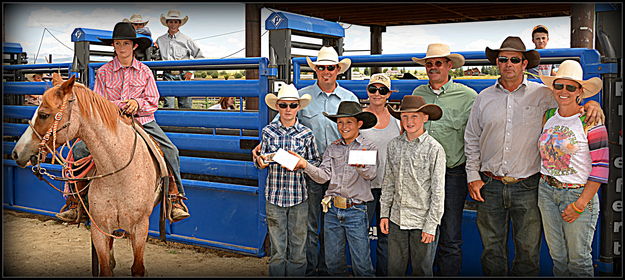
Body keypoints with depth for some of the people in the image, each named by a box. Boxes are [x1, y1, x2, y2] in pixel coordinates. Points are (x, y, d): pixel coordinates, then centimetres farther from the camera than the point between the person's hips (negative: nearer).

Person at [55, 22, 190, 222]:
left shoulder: (144, 71, 6)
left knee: (170, 151, -21)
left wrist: (137, 103, -15)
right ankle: (75, 203, -7)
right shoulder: (104, 72, 5)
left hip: (142, 121, 0)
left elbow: (153, 103, 6)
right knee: (80, 149, -17)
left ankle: (175, 199, -12)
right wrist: (117, 106, -14)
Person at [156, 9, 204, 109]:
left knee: (185, 106, -3)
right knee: (168, 105, -7)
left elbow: (200, 57, 9)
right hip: (168, 76, 1)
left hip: (183, 76, -1)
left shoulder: (186, 39, 8)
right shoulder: (160, 40, 14)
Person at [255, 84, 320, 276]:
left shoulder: (306, 133, 1)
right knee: (277, 248, 5)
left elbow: (315, 161, 6)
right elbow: (261, 163, 10)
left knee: (298, 247, 6)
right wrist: (260, 161, -12)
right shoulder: (268, 131, 4)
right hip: (274, 195, 0)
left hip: (299, 196, 0)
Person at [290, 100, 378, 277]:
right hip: (332, 210, 4)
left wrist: (360, 166, -37)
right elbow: (323, 176, 1)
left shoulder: (368, 147, 0)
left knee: (362, 265, 1)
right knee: (332, 262, 12)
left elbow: (371, 174, -15)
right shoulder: (332, 148, 11)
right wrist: (306, 166, -17)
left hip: (356, 211, -4)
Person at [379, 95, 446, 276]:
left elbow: (438, 191, -8)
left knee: (422, 270, 10)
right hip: (397, 219, 4)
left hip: (422, 221, -3)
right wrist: (384, 213, 8)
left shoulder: (434, 149, -8)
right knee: (394, 269, 11)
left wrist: (431, 226, -10)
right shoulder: (393, 146, 4)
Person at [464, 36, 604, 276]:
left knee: (528, 250, 7)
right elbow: (472, 140, 10)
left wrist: (591, 104, -10)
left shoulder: (541, 94, 2)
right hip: (490, 186, 1)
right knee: (492, 249, 11)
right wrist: (473, 177, 4)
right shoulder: (484, 97, 7)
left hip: (527, 187, -1)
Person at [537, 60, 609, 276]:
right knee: (557, 257, 15)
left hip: (579, 194, -5)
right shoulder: (548, 117, 5)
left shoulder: (590, 121, -11)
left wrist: (580, 204, -15)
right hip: (546, 191, 5)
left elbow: (601, 167, -12)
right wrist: (544, 182, 9)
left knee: (579, 260, 6)